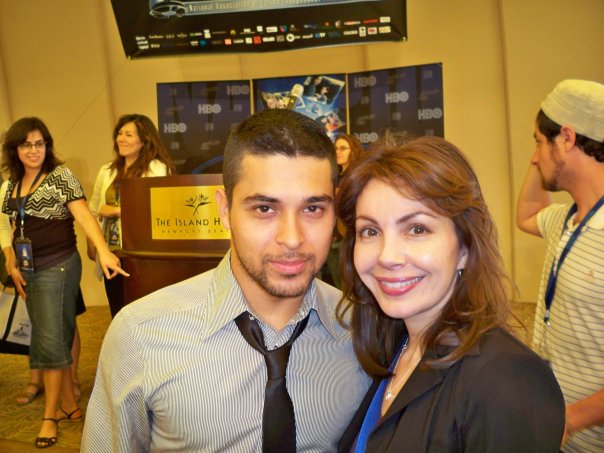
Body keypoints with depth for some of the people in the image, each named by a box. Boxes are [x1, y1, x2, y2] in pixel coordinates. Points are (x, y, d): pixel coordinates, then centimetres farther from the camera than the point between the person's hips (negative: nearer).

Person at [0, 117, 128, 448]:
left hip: (58, 268, -6)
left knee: (50, 339, -4)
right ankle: (68, 403, 23)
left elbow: (83, 214, -20)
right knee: (53, 337, 12)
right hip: (28, 271, 6)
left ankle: (51, 415, 8)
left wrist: (103, 250, -34)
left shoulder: (60, 175, -9)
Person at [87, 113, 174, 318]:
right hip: (111, 254, 6)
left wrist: (118, 211, -8)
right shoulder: (107, 171, 13)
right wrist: (91, 245, 2)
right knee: (118, 315, 13)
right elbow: (93, 211, 14)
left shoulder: (157, 169, -5)